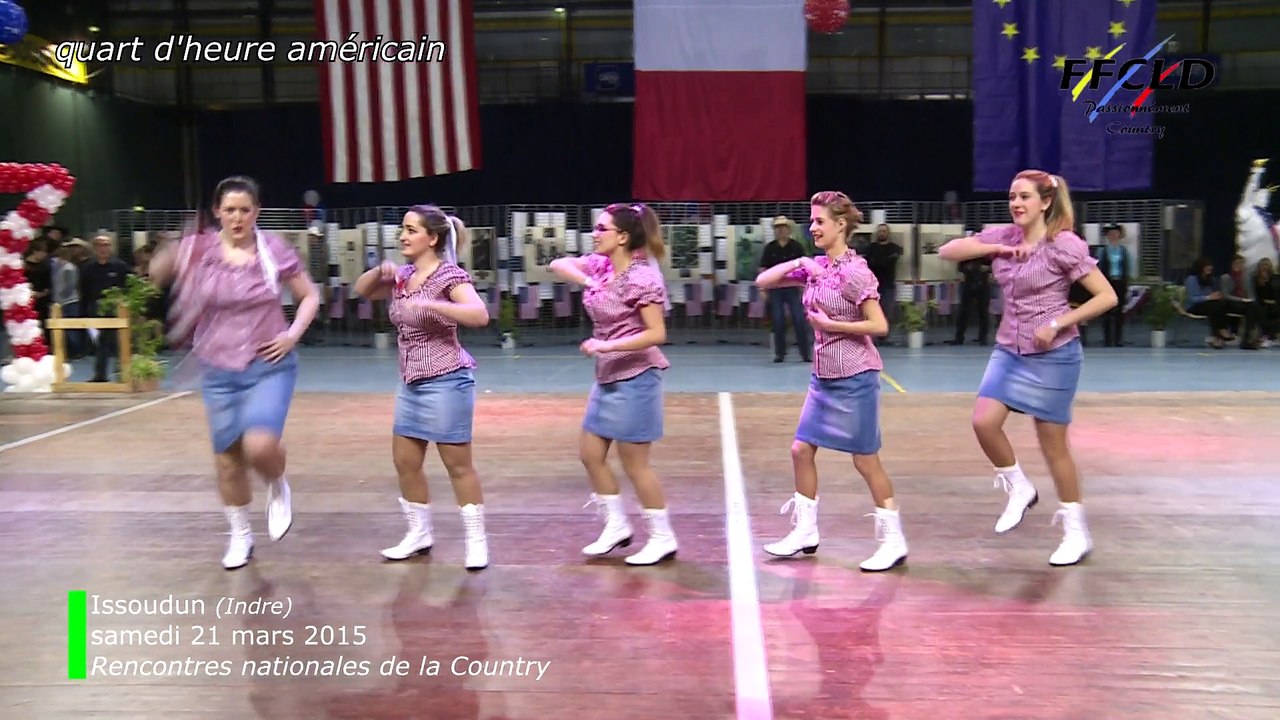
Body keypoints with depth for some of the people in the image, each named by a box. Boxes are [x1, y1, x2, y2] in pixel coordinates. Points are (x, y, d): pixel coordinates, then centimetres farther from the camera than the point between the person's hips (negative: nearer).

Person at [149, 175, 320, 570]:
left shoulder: (275, 249, -6)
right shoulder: (199, 249, -4)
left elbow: (310, 295, 4)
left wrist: (293, 334, -10)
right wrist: (168, 258, -27)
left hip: (270, 366, -2)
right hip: (219, 371, 3)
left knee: (260, 445, -22)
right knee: (227, 457, 11)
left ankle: (278, 487, 14)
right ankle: (240, 536, 31)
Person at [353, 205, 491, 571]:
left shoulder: (448, 275, -14)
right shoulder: (403, 276, 8)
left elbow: (480, 315, -27)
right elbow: (361, 290, 20)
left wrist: (431, 305, -34)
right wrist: (380, 272, 0)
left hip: (446, 381, -8)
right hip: (411, 383, 8)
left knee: (458, 464, 1)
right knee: (405, 462, 13)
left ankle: (477, 541, 13)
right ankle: (419, 533, 29)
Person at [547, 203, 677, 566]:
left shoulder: (642, 278, -18)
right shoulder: (600, 265, 5)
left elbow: (657, 334, -21)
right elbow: (557, 265, 10)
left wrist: (606, 345, -25)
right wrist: (584, 279, -9)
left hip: (635, 377, -9)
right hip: (607, 377, 9)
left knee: (634, 463, 0)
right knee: (591, 454, 13)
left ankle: (662, 538, 15)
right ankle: (616, 525, 28)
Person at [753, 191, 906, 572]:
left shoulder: (855, 271, -15)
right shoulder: (814, 266, 6)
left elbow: (879, 326, -18)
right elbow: (763, 282, 9)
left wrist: (829, 324, -17)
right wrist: (796, 264, -5)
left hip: (854, 377, -8)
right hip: (823, 375, 8)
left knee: (865, 459, 0)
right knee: (802, 450, 9)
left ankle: (894, 540, 13)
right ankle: (806, 531, 23)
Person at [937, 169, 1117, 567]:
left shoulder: (1065, 245, -12)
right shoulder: (1002, 236, 3)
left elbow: (1107, 297, -11)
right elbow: (947, 252, 1)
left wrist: (1058, 323, -19)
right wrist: (995, 248, -11)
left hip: (1054, 354, -5)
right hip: (1009, 349, 5)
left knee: (1053, 443, 2)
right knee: (984, 421, -14)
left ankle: (1076, 530, 19)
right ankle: (1019, 489, 13)